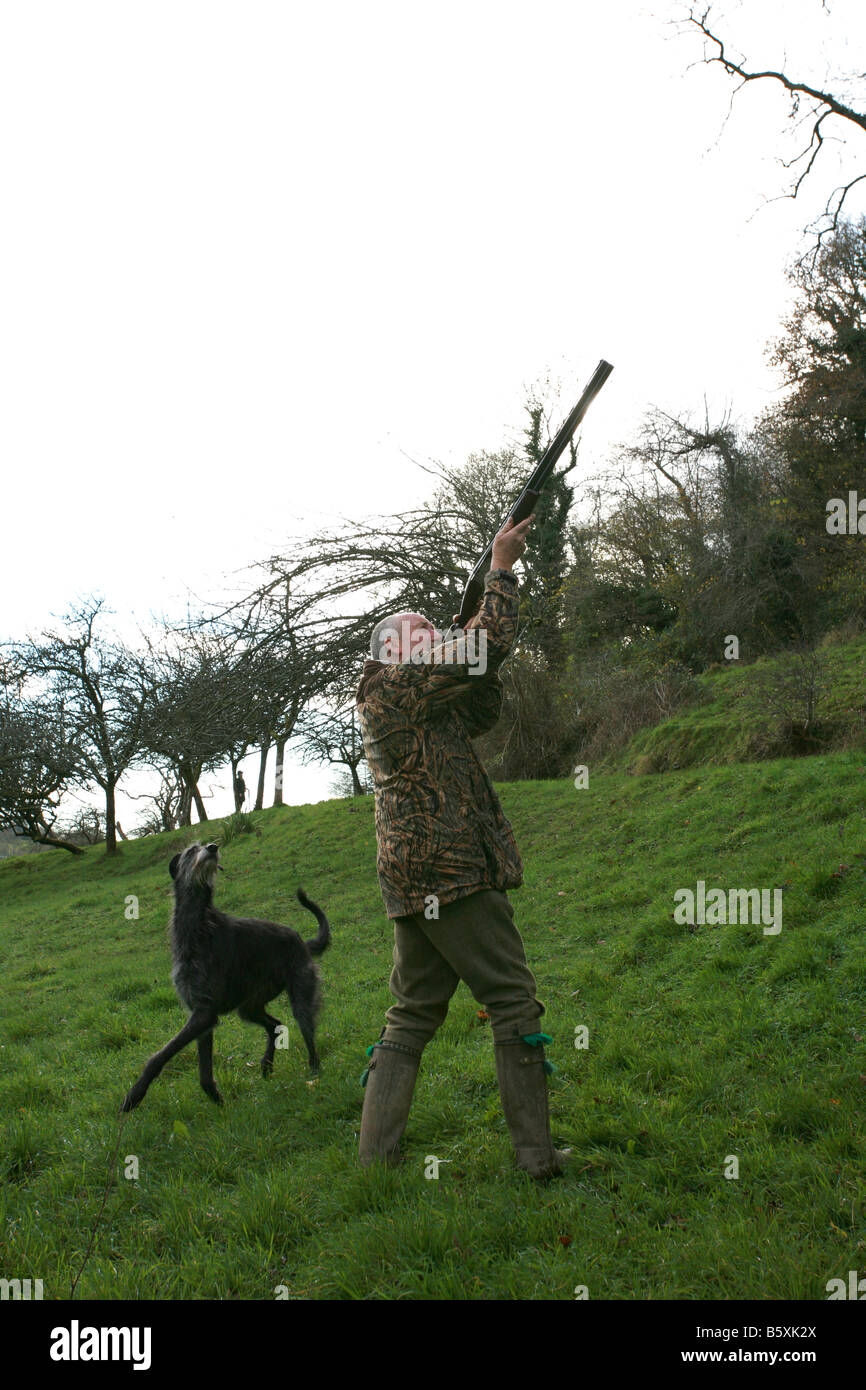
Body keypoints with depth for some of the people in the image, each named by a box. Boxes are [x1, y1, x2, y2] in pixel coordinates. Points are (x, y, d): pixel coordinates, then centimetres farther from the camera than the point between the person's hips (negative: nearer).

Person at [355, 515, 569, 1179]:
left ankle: (377, 1151, 13)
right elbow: (489, 647, -11)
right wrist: (501, 568, -1)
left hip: (411, 883, 10)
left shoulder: (390, 701, 22)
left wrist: (482, 661, 12)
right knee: (514, 1004, -4)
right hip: (453, 874, -10)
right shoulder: (398, 686, -5)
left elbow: (481, 713, 25)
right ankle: (536, 1154, -1)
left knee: (414, 1013, 13)